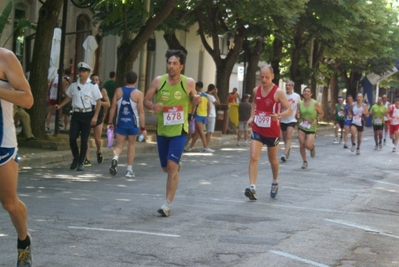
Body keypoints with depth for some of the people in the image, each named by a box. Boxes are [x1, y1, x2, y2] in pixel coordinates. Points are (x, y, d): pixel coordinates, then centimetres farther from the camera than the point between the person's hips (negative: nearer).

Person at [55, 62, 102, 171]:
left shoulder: (93, 86, -5)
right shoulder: (74, 85, 7)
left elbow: (99, 101, -4)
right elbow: (69, 97, 20)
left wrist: (95, 117, -11)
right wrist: (60, 106, 5)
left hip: (87, 114, -3)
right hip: (76, 113, 3)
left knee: (84, 140, 1)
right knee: (72, 138, -5)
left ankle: (81, 162, 14)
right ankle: (76, 158, 19)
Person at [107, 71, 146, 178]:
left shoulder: (118, 91, 1)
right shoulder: (138, 94, -6)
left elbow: (113, 108, 1)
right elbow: (141, 112, -9)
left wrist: (110, 122, 8)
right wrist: (143, 128, -5)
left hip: (121, 122, 1)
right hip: (133, 123, -1)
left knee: (119, 144, 8)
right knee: (131, 145, 12)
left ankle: (115, 158, -24)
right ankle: (129, 170, 13)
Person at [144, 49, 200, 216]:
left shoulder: (189, 83, -7)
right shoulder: (158, 81, -5)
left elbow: (194, 99, 10)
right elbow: (146, 100, 2)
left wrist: (197, 100, -14)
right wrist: (153, 106, -20)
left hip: (179, 130, -3)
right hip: (162, 130, 3)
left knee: (172, 166, -16)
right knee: (166, 168, 14)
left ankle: (168, 204, -11)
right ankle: (177, 166, 52)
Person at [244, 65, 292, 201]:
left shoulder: (278, 92, -13)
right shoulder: (256, 90, 2)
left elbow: (289, 110, -15)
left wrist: (279, 115, -34)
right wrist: (252, 117, 8)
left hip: (272, 132, -3)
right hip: (257, 130, 3)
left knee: (273, 160, 15)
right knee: (253, 157, -15)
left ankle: (275, 182, 42)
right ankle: (252, 187, -22)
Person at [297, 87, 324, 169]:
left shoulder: (315, 104, -6)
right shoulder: (300, 104, 3)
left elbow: (321, 113, 3)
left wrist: (316, 120, -13)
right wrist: (297, 116, -11)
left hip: (311, 128, -3)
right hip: (301, 127, 3)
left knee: (308, 145, -14)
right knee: (301, 145, -2)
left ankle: (312, 147, 24)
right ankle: (304, 161, 16)